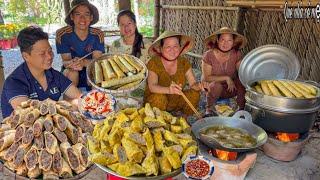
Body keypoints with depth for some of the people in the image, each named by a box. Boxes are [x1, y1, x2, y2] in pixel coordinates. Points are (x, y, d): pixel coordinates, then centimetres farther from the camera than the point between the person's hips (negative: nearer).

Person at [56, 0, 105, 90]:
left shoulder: (98, 34, -11)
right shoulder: (62, 34, -13)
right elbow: (65, 61, -15)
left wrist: (83, 62, -42)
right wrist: (71, 63, -40)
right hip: (71, 74, 0)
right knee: (72, 72, -30)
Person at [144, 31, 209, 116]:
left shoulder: (184, 62, -4)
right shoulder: (154, 63, -15)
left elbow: (193, 84, -8)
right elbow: (152, 87, -28)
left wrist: (199, 85, -32)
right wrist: (169, 90, -48)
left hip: (176, 101, 3)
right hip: (156, 100, -3)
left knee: (194, 93, -18)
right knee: (159, 98, -33)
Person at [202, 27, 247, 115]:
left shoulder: (236, 54, -10)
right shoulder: (208, 55, -19)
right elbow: (206, 78, -20)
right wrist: (226, 78, -27)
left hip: (231, 88, 3)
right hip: (213, 88, -3)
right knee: (217, 86, -35)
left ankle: (242, 108, 0)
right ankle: (209, 108, -5)